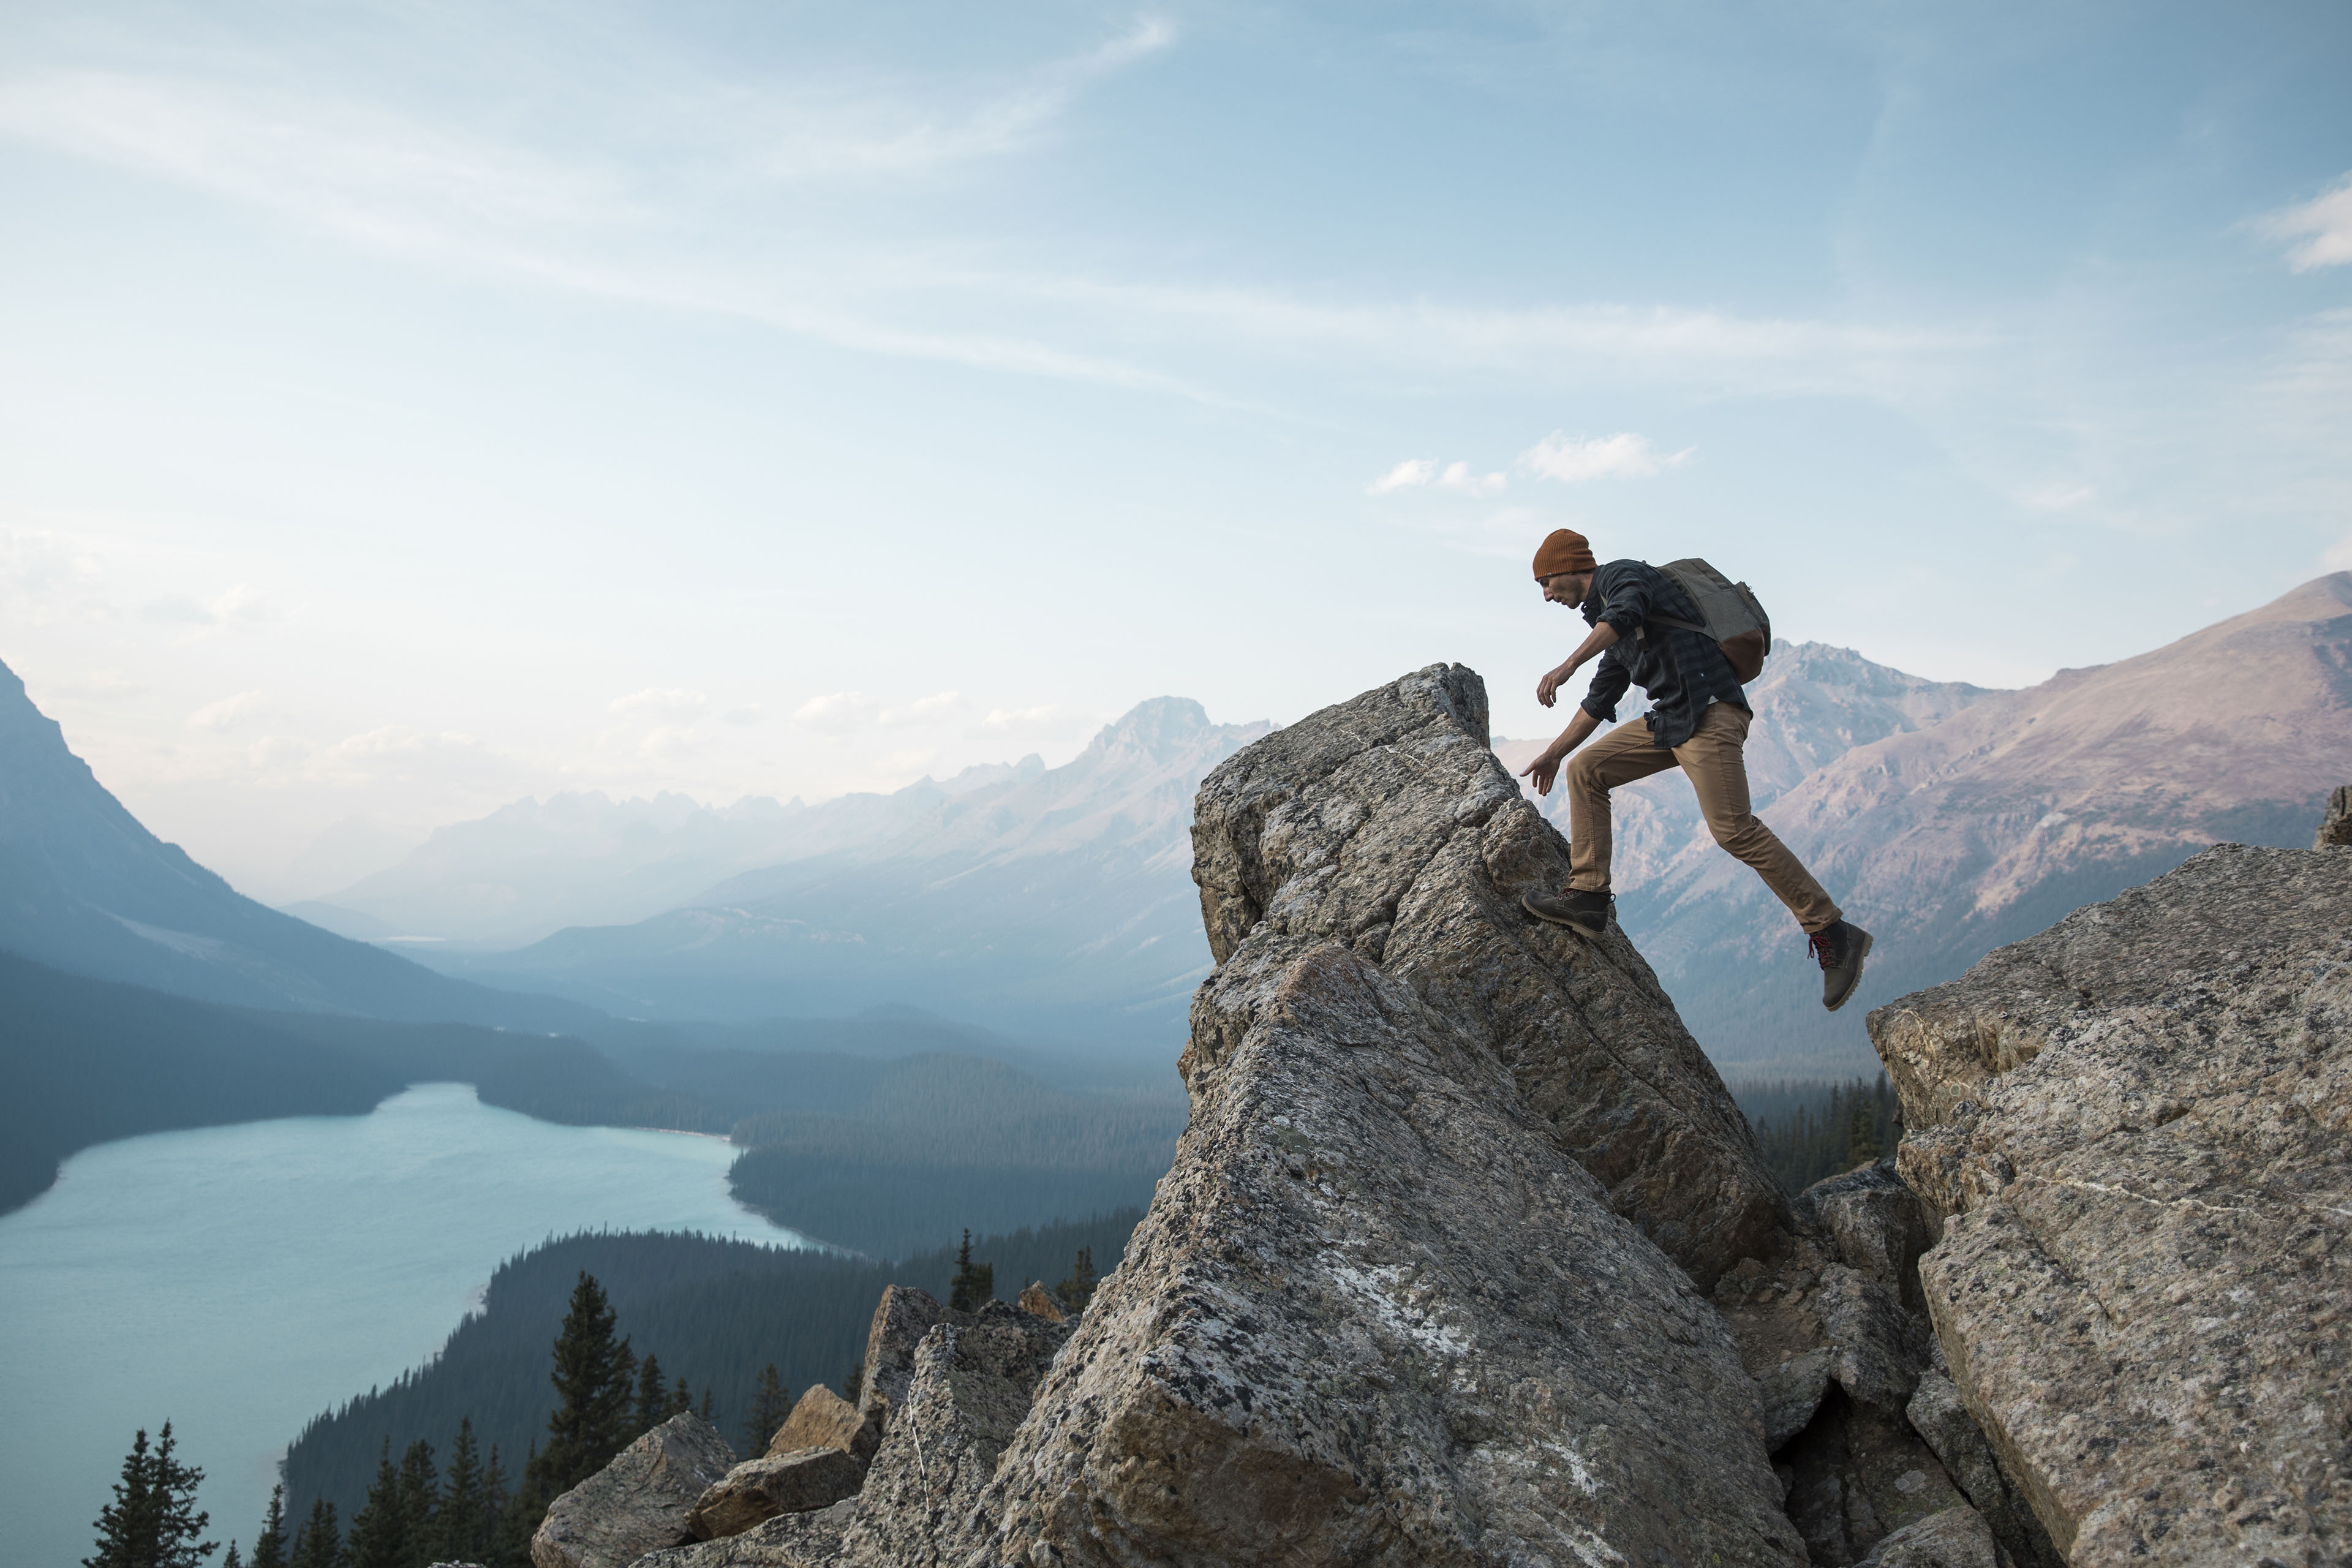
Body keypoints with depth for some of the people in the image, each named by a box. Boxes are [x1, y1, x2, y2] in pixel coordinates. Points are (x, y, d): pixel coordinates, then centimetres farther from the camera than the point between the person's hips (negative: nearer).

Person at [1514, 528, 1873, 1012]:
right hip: (1671, 720, 10)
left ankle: (1833, 934, -12)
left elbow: (1625, 614, -24)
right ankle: (1588, 896, 2)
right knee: (1585, 771, 6)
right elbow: (1600, 699, 36)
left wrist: (1566, 667, -35)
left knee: (1734, 829, -17)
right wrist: (1554, 752, 39)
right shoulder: (1607, 619, 27)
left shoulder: (1622, 574, 0)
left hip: (1709, 712, -10)